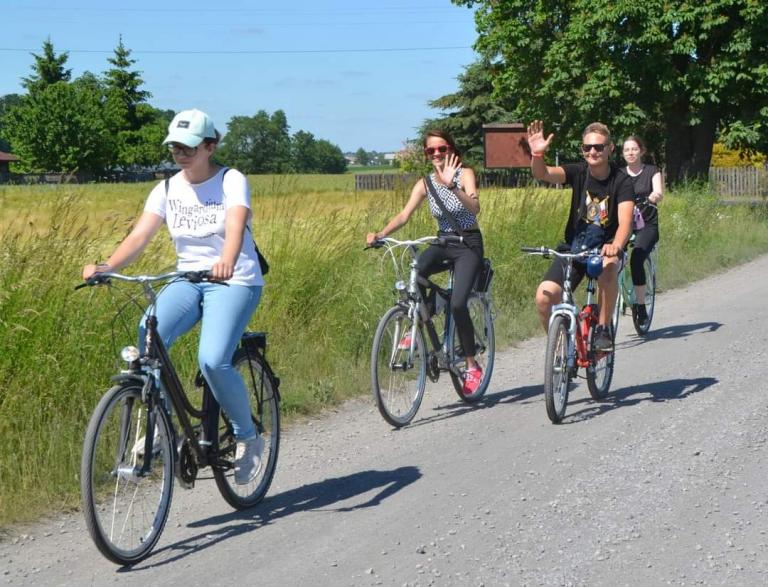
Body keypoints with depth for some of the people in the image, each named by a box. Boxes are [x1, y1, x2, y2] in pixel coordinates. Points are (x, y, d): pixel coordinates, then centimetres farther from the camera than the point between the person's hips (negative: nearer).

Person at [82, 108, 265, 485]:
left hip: (234, 281, -4)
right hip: (187, 280, 4)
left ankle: (248, 438, -1)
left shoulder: (232, 181, -7)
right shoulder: (167, 190, 5)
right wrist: (106, 267, -26)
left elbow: (235, 228, -26)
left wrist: (226, 262, -48)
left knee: (212, 360, -26)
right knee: (147, 341, -25)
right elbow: (140, 235, -7)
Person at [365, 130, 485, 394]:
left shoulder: (464, 174, -10)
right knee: (414, 274, -29)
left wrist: (452, 186, -44)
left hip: (469, 245, -4)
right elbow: (404, 215, -9)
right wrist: (380, 234, -26)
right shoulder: (425, 183, 2)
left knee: (457, 304, -21)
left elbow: (474, 207, -28)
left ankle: (472, 366, -5)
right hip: (443, 244, 4)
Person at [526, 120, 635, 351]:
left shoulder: (621, 181, -12)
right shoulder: (578, 172, -6)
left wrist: (616, 246, -48)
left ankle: (603, 329, -18)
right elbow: (542, 174, -24)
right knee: (544, 297, -17)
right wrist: (537, 154, -46)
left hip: (605, 248, -2)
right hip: (574, 246, 2)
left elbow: (625, 221, -27)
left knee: (608, 270, -38)